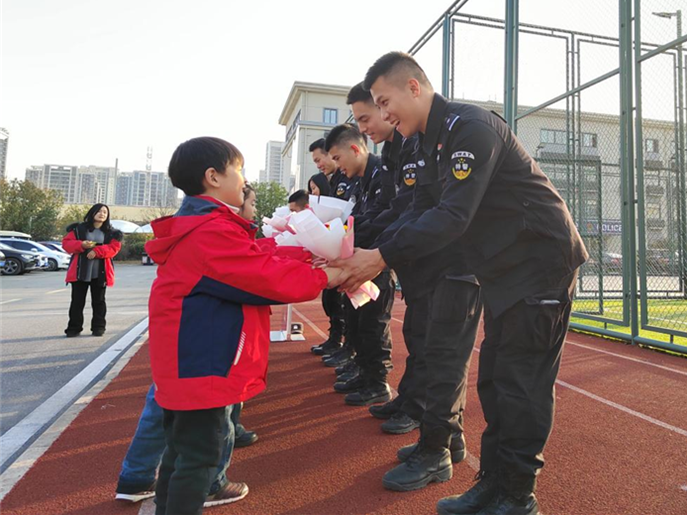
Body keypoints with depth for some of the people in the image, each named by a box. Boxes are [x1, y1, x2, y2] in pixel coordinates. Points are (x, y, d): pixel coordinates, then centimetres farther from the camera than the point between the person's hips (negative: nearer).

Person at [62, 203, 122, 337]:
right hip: (80, 271, 0)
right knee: (77, 301, 4)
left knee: (98, 301, 7)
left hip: (100, 273, 0)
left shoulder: (111, 232, 7)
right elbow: (66, 243, 2)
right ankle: (74, 328, 13)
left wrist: (97, 251, -19)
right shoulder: (78, 229, 6)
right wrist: (81, 245, -17)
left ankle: (98, 327, 16)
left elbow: (114, 248, -4)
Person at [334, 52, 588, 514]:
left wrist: (382, 258, -28)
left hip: (541, 259, -9)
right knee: (494, 381, 10)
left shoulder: (470, 126, -18)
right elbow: (440, 213, 9)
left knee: (521, 386, -4)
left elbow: (454, 215, -27)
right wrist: (372, 254, -2)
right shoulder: (436, 140, 12)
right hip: (506, 269, 9)